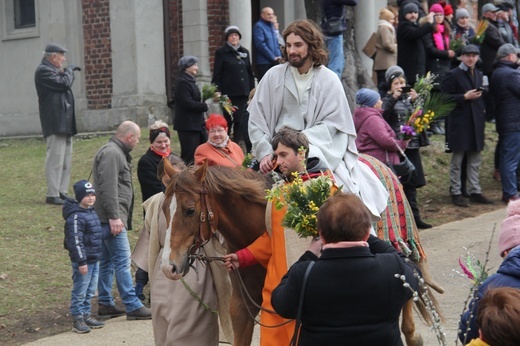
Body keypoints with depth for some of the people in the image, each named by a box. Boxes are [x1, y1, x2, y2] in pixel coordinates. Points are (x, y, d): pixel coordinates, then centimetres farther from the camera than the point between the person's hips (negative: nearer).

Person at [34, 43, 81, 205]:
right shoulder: (43, 71, -11)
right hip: (55, 123, -11)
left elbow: (64, 85, 25)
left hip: (65, 122, 11)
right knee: (55, 158, -11)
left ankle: (62, 192, 16)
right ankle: (52, 195, -9)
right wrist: (69, 70, -6)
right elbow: (64, 83, -19)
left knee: (66, 159, 11)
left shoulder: (53, 70, 21)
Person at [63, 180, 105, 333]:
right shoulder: (76, 217, -18)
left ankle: (86, 315, 25)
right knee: (80, 291, -1)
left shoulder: (92, 213, 12)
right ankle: (78, 319, 5)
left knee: (90, 291, 15)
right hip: (83, 261, -9)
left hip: (94, 259, 9)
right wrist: (81, 262, -22)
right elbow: (76, 241, -21)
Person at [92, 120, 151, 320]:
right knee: (122, 261, -9)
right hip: (111, 218, -11)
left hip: (110, 218, 11)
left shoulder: (116, 152, 20)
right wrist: (114, 216, -24)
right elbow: (108, 187, -22)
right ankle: (133, 307, -8)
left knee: (107, 262, 13)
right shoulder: (111, 154, -14)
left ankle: (105, 304, 19)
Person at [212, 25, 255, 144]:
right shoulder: (221, 52, 1)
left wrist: (252, 91, 11)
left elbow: (250, 73, 17)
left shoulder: (245, 52, 14)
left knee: (241, 121, 1)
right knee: (228, 120, -2)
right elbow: (217, 75, -2)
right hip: (229, 93, -4)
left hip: (243, 93, 4)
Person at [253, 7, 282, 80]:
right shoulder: (258, 26, -7)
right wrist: (273, 57, -14)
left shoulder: (271, 26, 18)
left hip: (274, 61, 8)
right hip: (264, 62, -8)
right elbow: (260, 44, -16)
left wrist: (279, 56, 4)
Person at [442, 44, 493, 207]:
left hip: (476, 121, 7)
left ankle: (475, 191, 17)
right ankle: (456, 193, 7)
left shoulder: (479, 74, 14)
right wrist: (465, 97, -17)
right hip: (459, 123, -7)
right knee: (457, 160, 0)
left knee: (475, 160, 10)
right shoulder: (453, 75, -8)